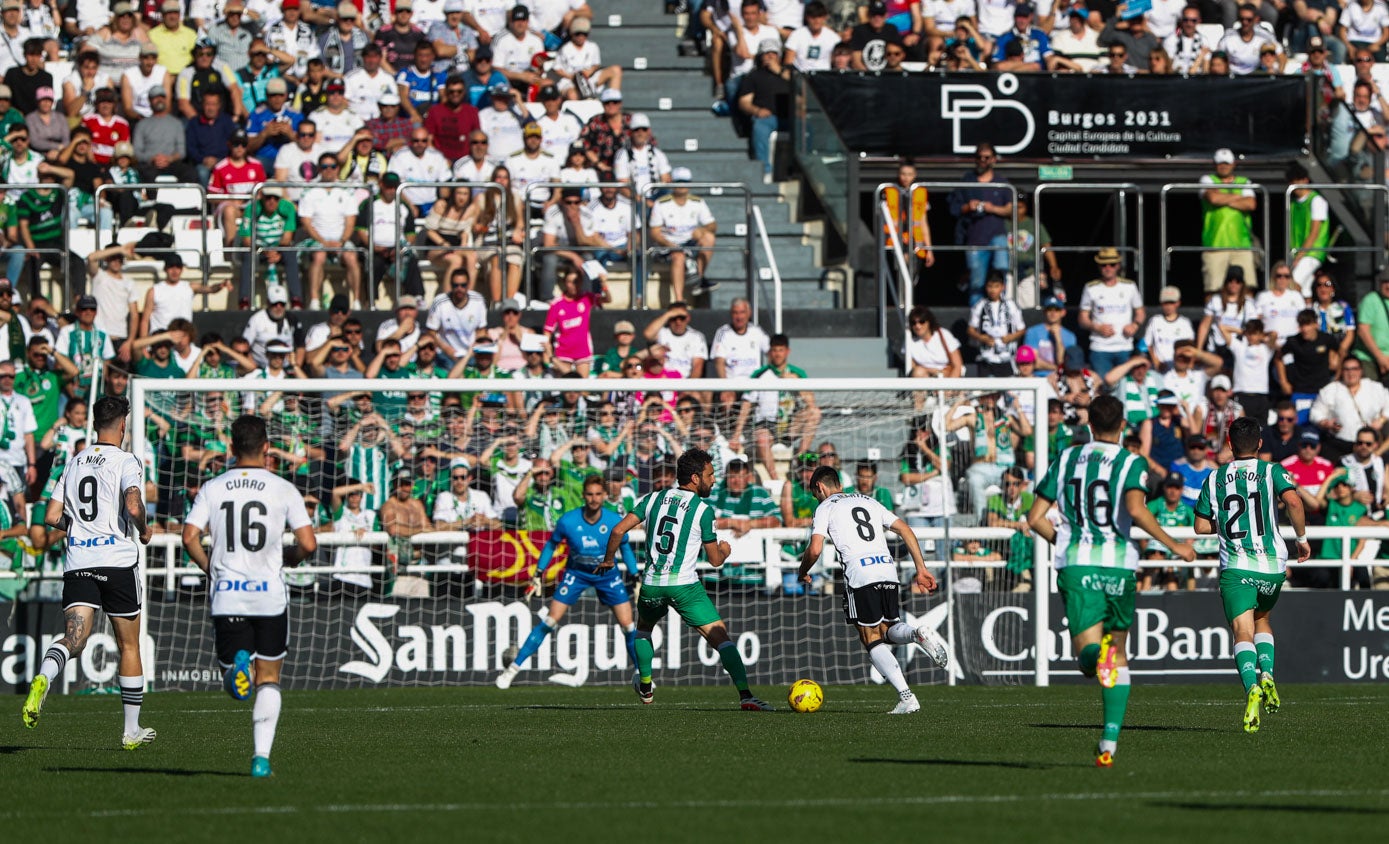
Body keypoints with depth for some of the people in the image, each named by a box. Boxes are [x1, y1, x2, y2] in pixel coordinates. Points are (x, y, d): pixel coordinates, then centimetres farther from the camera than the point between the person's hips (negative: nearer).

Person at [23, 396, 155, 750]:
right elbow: (134, 507, -19)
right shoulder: (125, 461, -3)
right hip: (117, 559, -3)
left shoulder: (74, 463, 14)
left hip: (77, 561, 3)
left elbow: (52, 517, 12)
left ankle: (43, 678, -44)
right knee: (129, 646, 11)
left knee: (73, 638, -9)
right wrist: (143, 531, 2)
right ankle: (132, 731, 17)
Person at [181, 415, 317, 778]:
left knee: (235, 677, 11)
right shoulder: (283, 489, -1)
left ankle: (239, 666, -26)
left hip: (227, 597, 1)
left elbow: (190, 537, -6)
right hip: (270, 595, -1)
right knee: (268, 680, 11)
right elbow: (308, 544, -7)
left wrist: (210, 568, 12)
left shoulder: (212, 489, 4)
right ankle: (262, 756, 0)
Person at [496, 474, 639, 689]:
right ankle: (514, 667, -1)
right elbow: (552, 544, -2)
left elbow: (625, 548, 1)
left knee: (627, 625, -5)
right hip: (576, 573, -1)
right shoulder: (568, 521, -20)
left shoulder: (615, 522, -18)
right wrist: (538, 573, -1)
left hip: (607, 573, 1)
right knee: (551, 621, -8)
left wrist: (635, 577, 4)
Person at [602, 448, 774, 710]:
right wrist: (724, 550, 24)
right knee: (720, 637, -6)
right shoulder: (703, 510, -5)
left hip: (652, 585, 4)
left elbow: (618, 531, 2)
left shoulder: (653, 499, 6)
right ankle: (745, 695, -19)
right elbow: (715, 560, 0)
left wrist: (608, 559, 19)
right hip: (685, 585, -4)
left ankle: (645, 686, 40)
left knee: (643, 627, 34)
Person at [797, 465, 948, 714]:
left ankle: (906, 696, -14)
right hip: (887, 568, 5)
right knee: (888, 630, 18)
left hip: (859, 575, -5)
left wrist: (803, 572, 17)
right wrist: (921, 570, 18)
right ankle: (919, 634, -18)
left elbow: (815, 549, -3)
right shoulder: (869, 502, 25)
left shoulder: (825, 508, 9)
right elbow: (906, 531, 19)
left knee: (871, 639, 2)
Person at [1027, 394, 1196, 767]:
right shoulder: (1131, 463, 1)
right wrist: (1173, 545, -8)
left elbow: (1035, 518, 10)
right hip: (1118, 564, -1)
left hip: (1075, 565, 1)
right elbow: (1136, 509, -18)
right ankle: (1110, 742, 9)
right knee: (1119, 656, 15)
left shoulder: (1065, 460, 11)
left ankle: (1097, 656, -46)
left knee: (1087, 654, -7)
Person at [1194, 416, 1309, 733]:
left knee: (1243, 633, -8)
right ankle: (1266, 675, 2)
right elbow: (1293, 501, -16)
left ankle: (1251, 685, -35)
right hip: (1272, 564, 1)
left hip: (1235, 567, -1)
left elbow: (1201, 526, 9)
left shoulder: (1214, 479, 8)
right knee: (1262, 619, 26)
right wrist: (1302, 537, -2)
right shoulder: (1272, 472, 3)